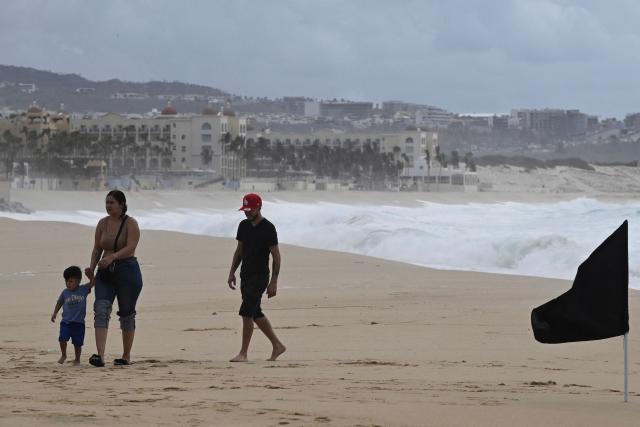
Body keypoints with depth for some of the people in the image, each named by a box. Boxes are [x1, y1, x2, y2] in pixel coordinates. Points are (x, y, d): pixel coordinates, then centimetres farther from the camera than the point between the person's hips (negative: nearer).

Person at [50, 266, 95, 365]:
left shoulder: (83, 290, -1)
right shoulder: (65, 293, 3)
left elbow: (93, 282, 0)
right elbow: (59, 303, 15)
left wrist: (90, 274, -15)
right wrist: (54, 313, 9)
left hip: (79, 322, -1)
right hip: (66, 321, 1)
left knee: (77, 343, 4)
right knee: (62, 338, -15)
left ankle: (77, 359, 23)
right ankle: (63, 355, 8)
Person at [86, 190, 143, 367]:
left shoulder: (131, 224, -6)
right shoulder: (103, 223, 9)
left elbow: (130, 247, -20)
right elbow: (97, 248, 13)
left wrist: (113, 256, -35)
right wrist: (92, 266, -3)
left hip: (127, 271, -4)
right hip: (105, 273, 4)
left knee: (126, 313, 5)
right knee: (101, 309, -14)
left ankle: (126, 356, 18)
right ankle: (100, 355, -23)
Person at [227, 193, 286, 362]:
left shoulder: (268, 228, -12)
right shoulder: (243, 226, 9)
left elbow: (276, 256, -11)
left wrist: (274, 282, -15)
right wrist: (232, 273, 9)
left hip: (260, 276, -8)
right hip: (245, 275, 8)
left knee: (246, 313, -13)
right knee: (256, 314, 12)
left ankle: (243, 353, -9)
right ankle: (277, 346, 24)